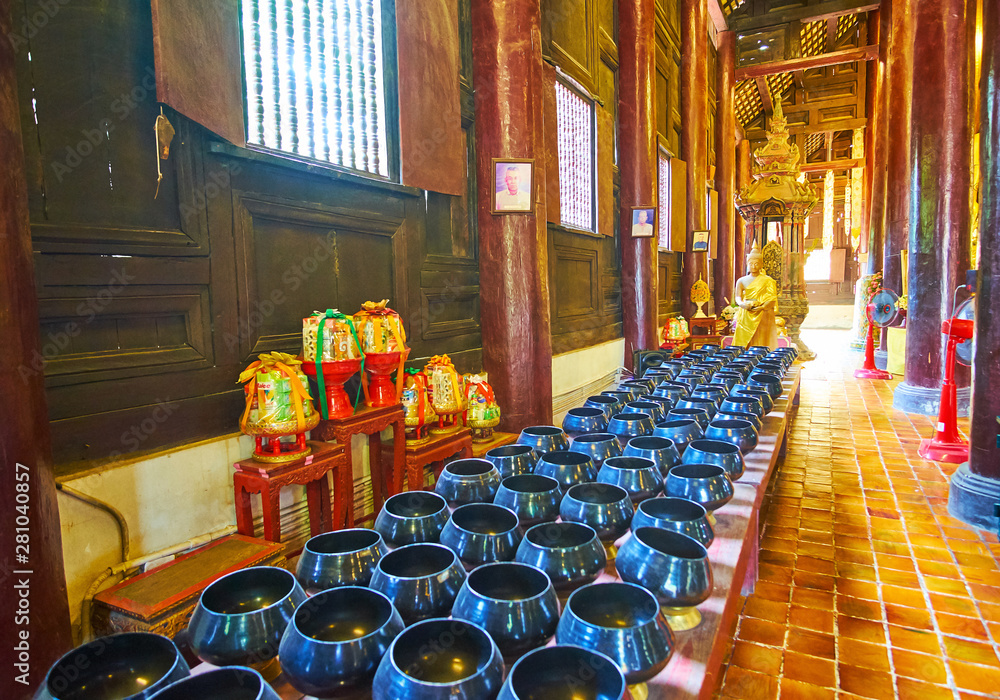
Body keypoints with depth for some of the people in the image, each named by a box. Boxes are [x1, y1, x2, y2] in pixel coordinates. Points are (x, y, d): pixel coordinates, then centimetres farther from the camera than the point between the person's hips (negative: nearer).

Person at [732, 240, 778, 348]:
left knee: (761, 348, -6)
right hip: (745, 318, 2)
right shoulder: (742, 281, 13)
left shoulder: (768, 281, 7)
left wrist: (761, 307, -21)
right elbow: (738, 297, -1)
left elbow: (772, 301, -2)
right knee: (744, 345, -4)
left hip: (762, 317, -2)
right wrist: (743, 304, -24)